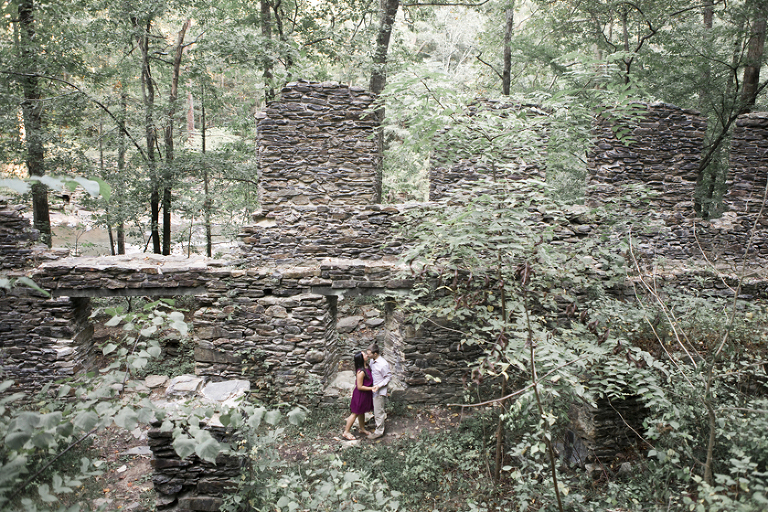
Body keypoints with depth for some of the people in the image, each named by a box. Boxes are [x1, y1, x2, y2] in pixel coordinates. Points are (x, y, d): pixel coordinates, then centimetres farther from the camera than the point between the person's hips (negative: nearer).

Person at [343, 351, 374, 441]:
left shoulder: (366, 367, -2)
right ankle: (346, 432, 19)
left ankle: (362, 429, 42)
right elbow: (360, 387, -25)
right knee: (355, 413, 5)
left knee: (362, 412, 24)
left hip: (365, 394, 8)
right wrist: (371, 388, -23)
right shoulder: (361, 372, -31)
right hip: (360, 395, -8)